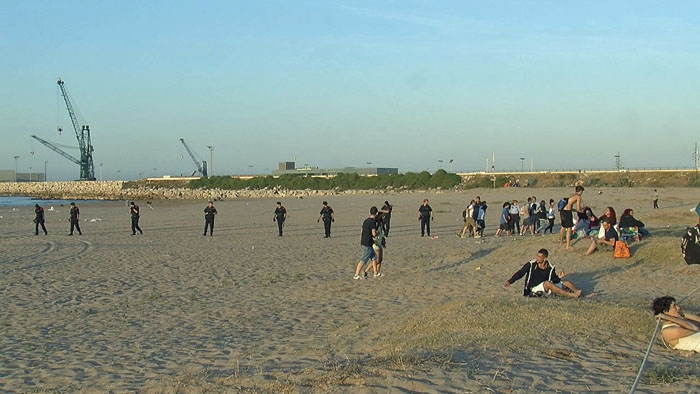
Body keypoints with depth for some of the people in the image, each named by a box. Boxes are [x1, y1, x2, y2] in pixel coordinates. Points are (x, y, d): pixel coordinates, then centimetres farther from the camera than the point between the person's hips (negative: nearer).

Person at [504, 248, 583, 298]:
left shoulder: (550, 268, 3)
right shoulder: (531, 265, -4)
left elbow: (554, 280, 10)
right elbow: (520, 273, -1)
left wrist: (558, 278, -12)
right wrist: (510, 281, -8)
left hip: (547, 288, 5)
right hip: (535, 288, -5)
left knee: (567, 283, -9)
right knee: (547, 283, -35)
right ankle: (572, 295, -39)